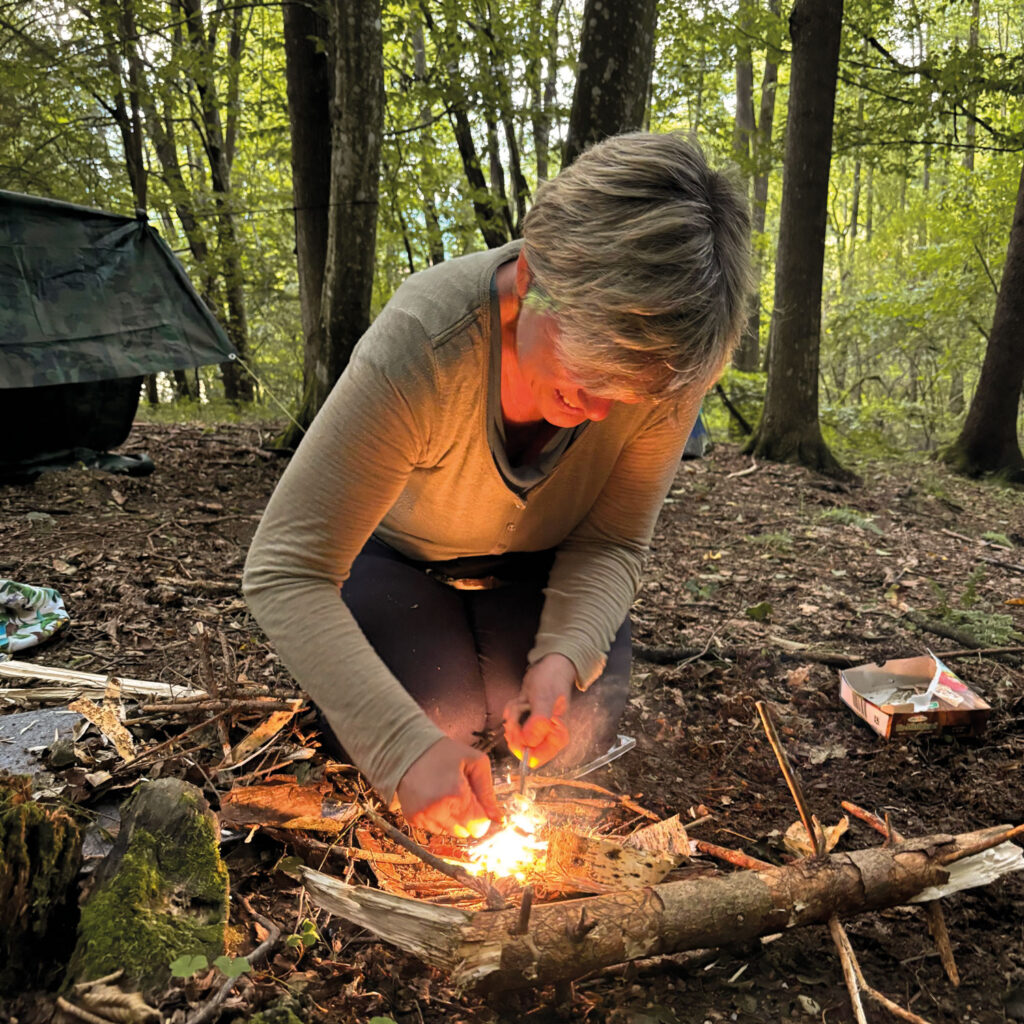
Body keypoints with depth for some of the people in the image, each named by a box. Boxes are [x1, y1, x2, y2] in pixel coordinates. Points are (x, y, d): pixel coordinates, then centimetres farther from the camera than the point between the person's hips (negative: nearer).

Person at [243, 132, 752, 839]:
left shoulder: (671, 360, -29)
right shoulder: (419, 348, -40)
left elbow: (611, 542, -17)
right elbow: (286, 572, -37)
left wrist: (564, 656, -36)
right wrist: (405, 744, -46)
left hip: (535, 566, 3)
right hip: (401, 558, -2)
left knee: (573, 737, -14)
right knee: (442, 719, -21)